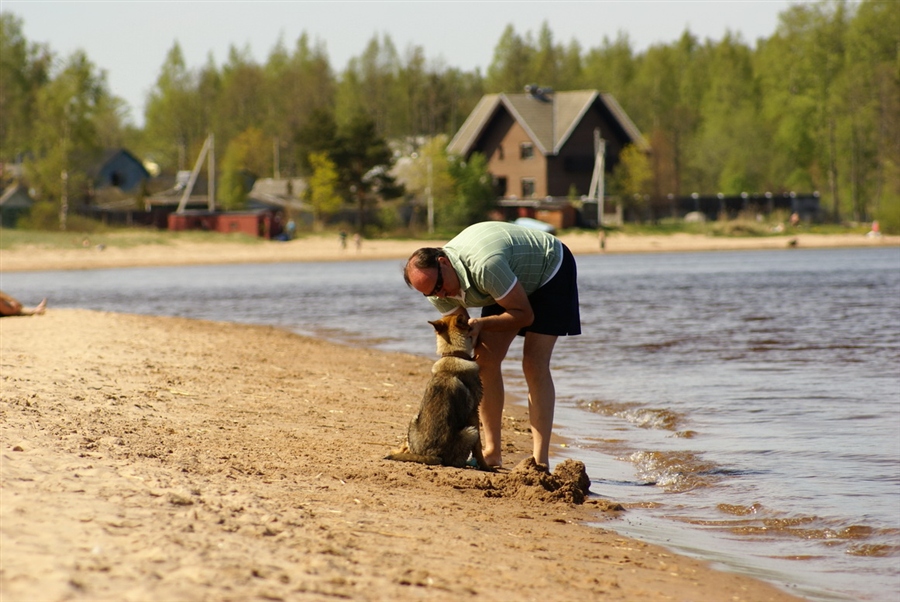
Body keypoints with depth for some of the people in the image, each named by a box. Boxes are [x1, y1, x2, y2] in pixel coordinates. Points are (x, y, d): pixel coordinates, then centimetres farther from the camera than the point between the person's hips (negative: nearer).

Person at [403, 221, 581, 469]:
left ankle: (540, 460, -20)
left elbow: (525, 315, -31)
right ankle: (492, 453, 2)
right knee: (485, 360, -6)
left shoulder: (484, 265, -42)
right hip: (515, 278, 7)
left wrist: (480, 324, -36)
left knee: (534, 364, -18)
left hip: (551, 270, -7)